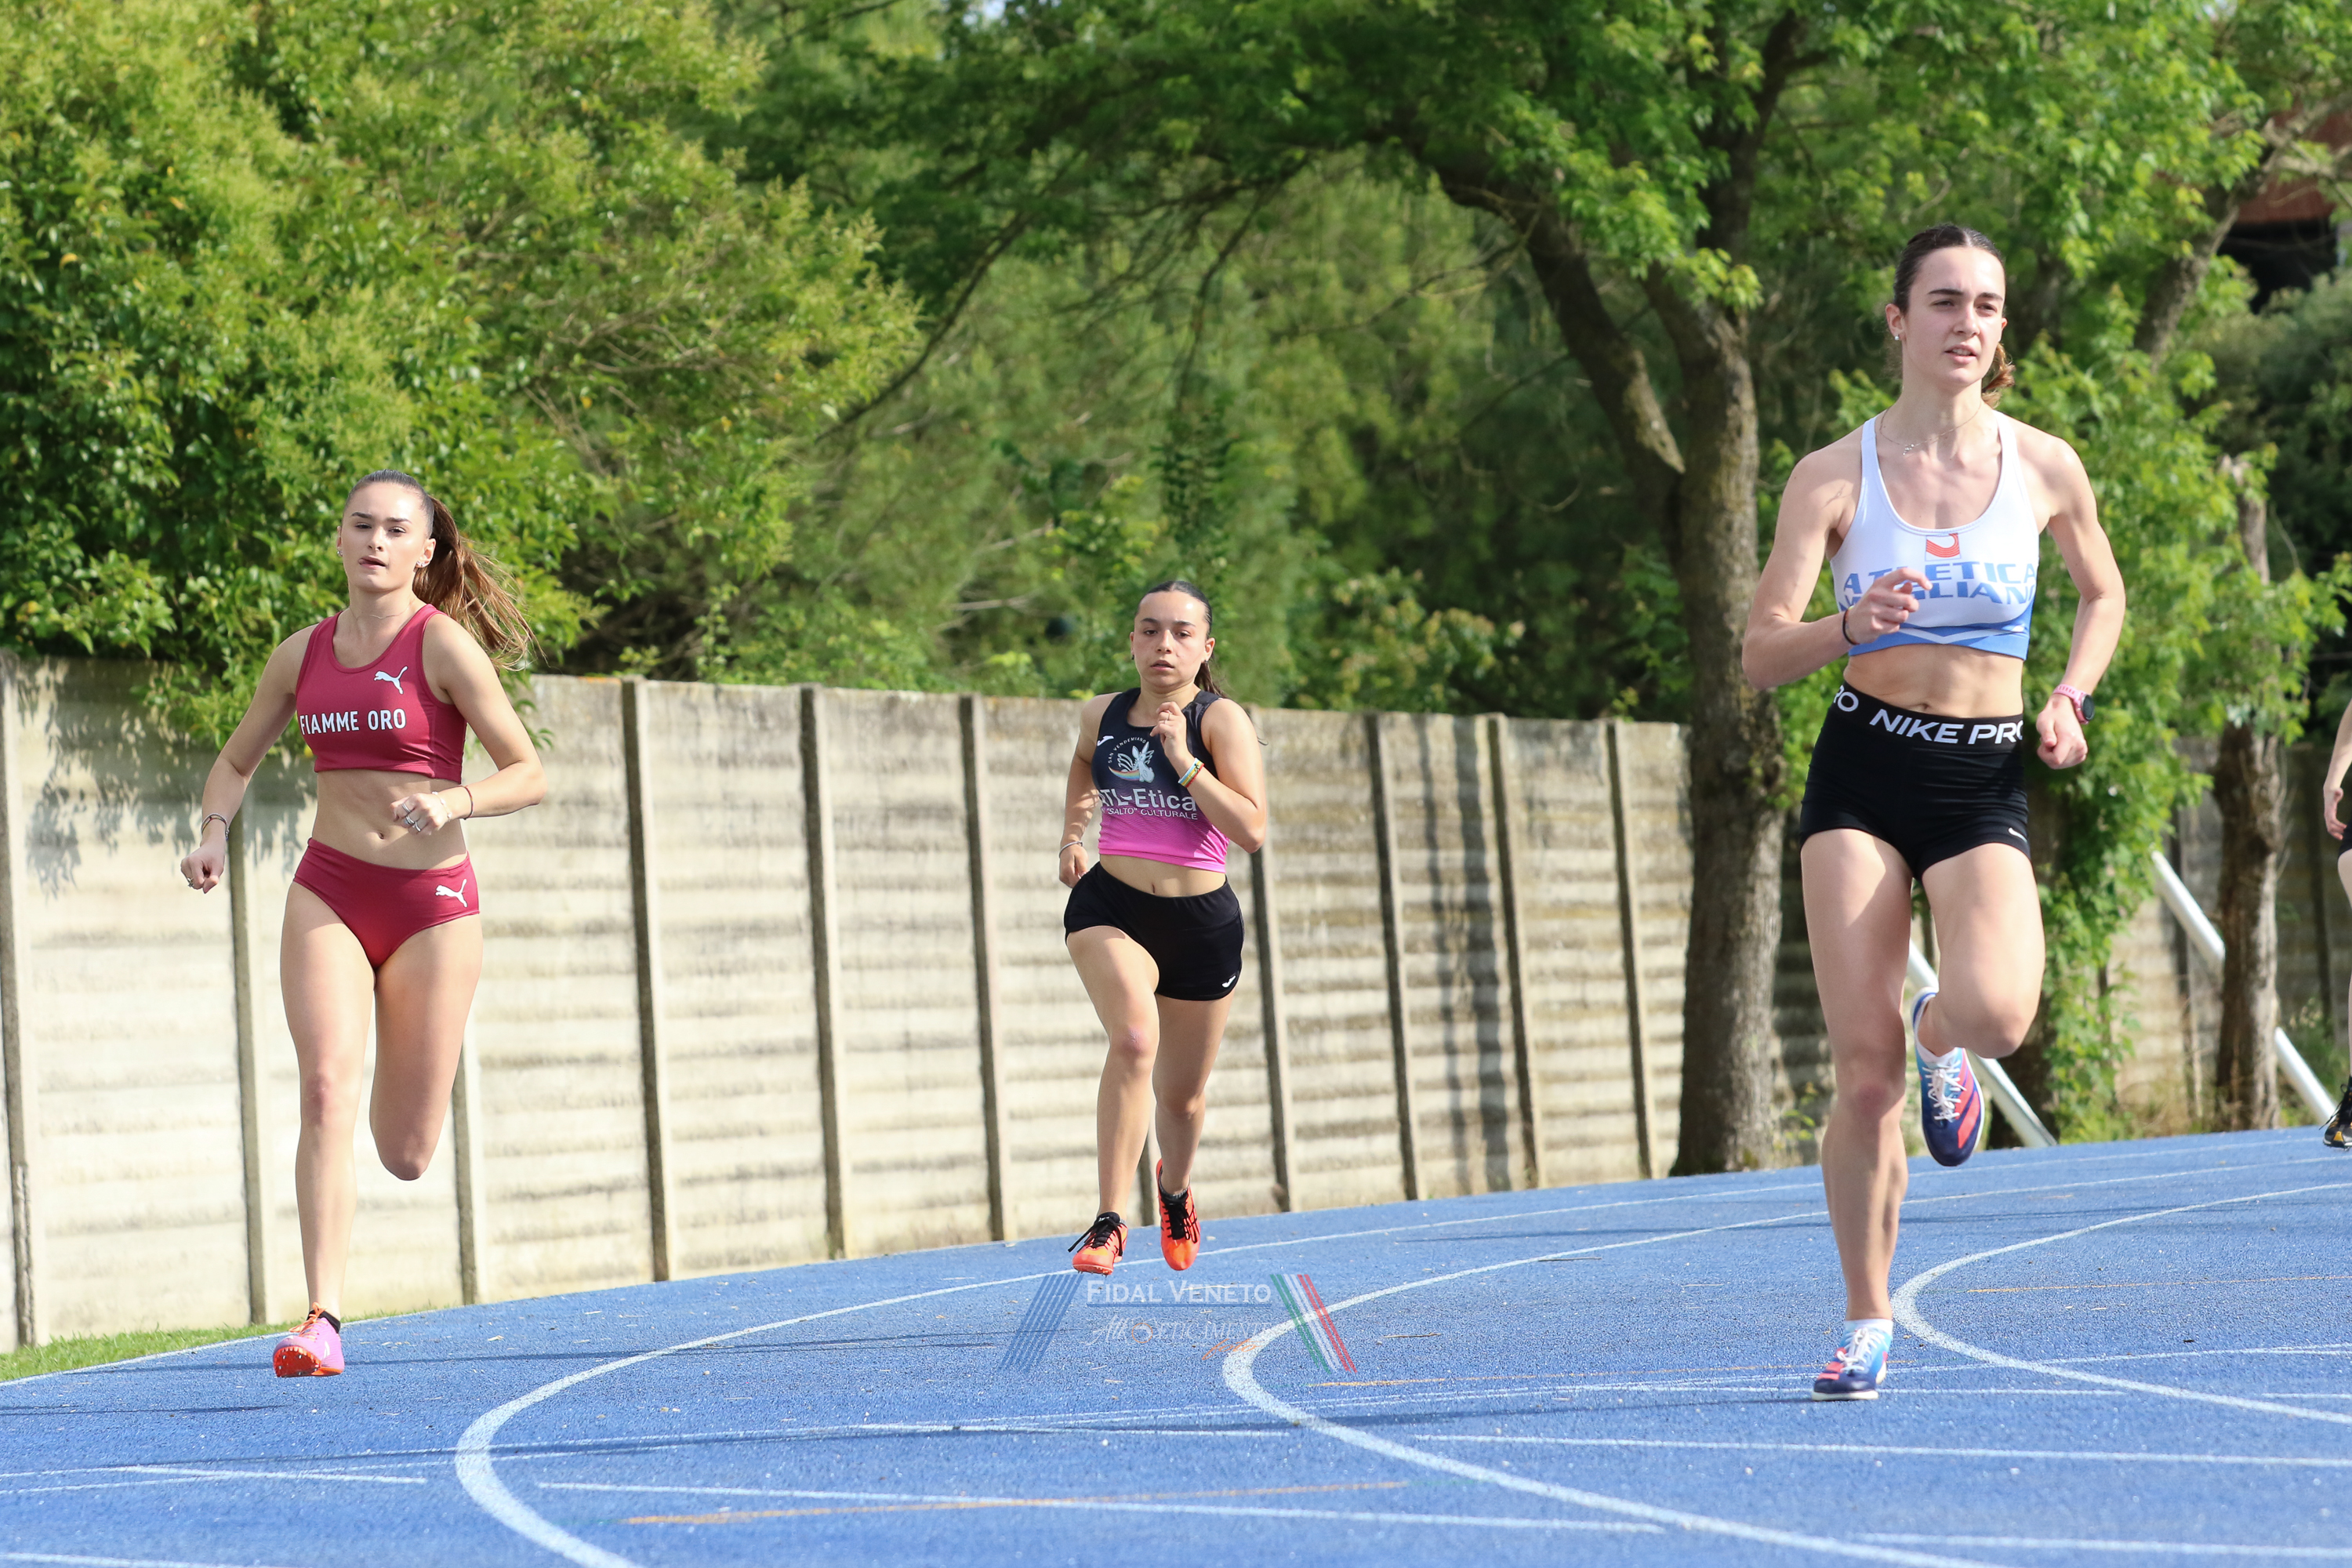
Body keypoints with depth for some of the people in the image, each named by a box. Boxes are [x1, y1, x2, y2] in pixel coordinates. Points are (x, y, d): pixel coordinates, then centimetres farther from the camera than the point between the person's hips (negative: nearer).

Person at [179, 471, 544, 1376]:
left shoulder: (444, 646, -7)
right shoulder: (305, 653, 6)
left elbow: (529, 775, -8)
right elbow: (236, 760, 20)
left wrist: (450, 801, -27)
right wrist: (214, 832, 0)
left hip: (431, 901, -2)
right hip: (327, 892, 3)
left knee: (405, 1156, 5)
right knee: (326, 1090, -19)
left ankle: (410, 1089, 44)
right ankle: (323, 1320, -20)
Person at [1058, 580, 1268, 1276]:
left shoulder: (1221, 720, -9)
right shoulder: (1103, 713, 3)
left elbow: (1252, 830, -21)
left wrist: (1184, 760, -25)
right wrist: (1073, 829, 22)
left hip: (1201, 922, 0)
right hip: (1109, 907, 0)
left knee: (1182, 1095, 14)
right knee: (1134, 1037, -30)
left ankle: (1175, 1189, 50)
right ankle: (1109, 1222, -31)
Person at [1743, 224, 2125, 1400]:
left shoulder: (2044, 467, 1)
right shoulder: (1835, 476, -3)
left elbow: (2102, 591, 21)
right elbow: (1761, 655, -7)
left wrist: (2072, 696, 4)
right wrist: (1853, 624, -27)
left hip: (1985, 785, 1)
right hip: (1862, 773, 0)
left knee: (1996, 1011, -27)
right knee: (1863, 1070, -7)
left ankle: (1941, 1044, 12)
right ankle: (1866, 1320, 10)